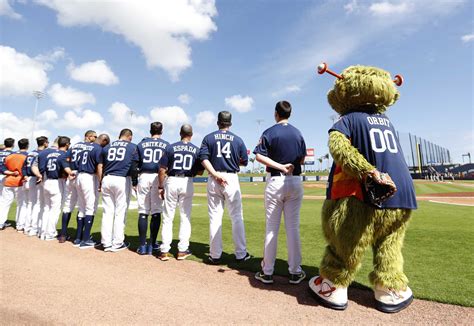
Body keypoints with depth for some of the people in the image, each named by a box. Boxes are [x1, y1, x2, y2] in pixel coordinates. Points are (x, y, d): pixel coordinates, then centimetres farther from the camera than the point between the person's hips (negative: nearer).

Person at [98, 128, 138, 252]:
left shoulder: (107, 147, 14)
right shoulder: (133, 147, 3)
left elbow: (100, 166, 11)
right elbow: (135, 167, -3)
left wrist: (100, 182, 17)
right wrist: (135, 182, 8)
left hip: (107, 179, 4)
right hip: (123, 180, -4)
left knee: (107, 212, 9)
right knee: (120, 212, 2)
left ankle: (106, 243, 15)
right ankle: (117, 244, 7)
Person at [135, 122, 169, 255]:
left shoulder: (141, 143, 10)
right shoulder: (166, 145, 7)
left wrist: (135, 182, 14)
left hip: (143, 177, 1)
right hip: (158, 178, -1)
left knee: (143, 212, 4)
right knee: (156, 212, 3)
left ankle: (142, 246, 6)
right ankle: (152, 245, 6)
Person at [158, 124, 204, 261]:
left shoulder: (171, 147, 1)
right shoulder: (196, 149, 2)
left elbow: (162, 170, -2)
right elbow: (200, 172, 2)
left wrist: (161, 187, 6)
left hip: (171, 182, 0)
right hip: (187, 183, 0)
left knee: (168, 218, 7)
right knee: (185, 217, 10)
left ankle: (164, 251, 11)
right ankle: (182, 250, 14)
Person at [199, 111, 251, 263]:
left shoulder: (208, 138, 7)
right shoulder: (237, 139, 6)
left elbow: (204, 158, -7)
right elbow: (244, 162, 9)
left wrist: (215, 175, -13)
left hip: (213, 180, 1)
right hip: (232, 178, -1)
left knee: (215, 217, 6)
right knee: (237, 217, 6)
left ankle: (215, 255, 12)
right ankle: (241, 254, 11)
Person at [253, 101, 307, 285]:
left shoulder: (269, 132, -4)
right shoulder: (298, 133, 7)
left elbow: (259, 156, -16)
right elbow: (302, 159, 11)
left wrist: (280, 166, -14)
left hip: (275, 182, -3)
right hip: (295, 182, 3)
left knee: (271, 228, 4)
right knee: (293, 227, 9)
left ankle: (267, 272, 13)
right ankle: (295, 272, 17)